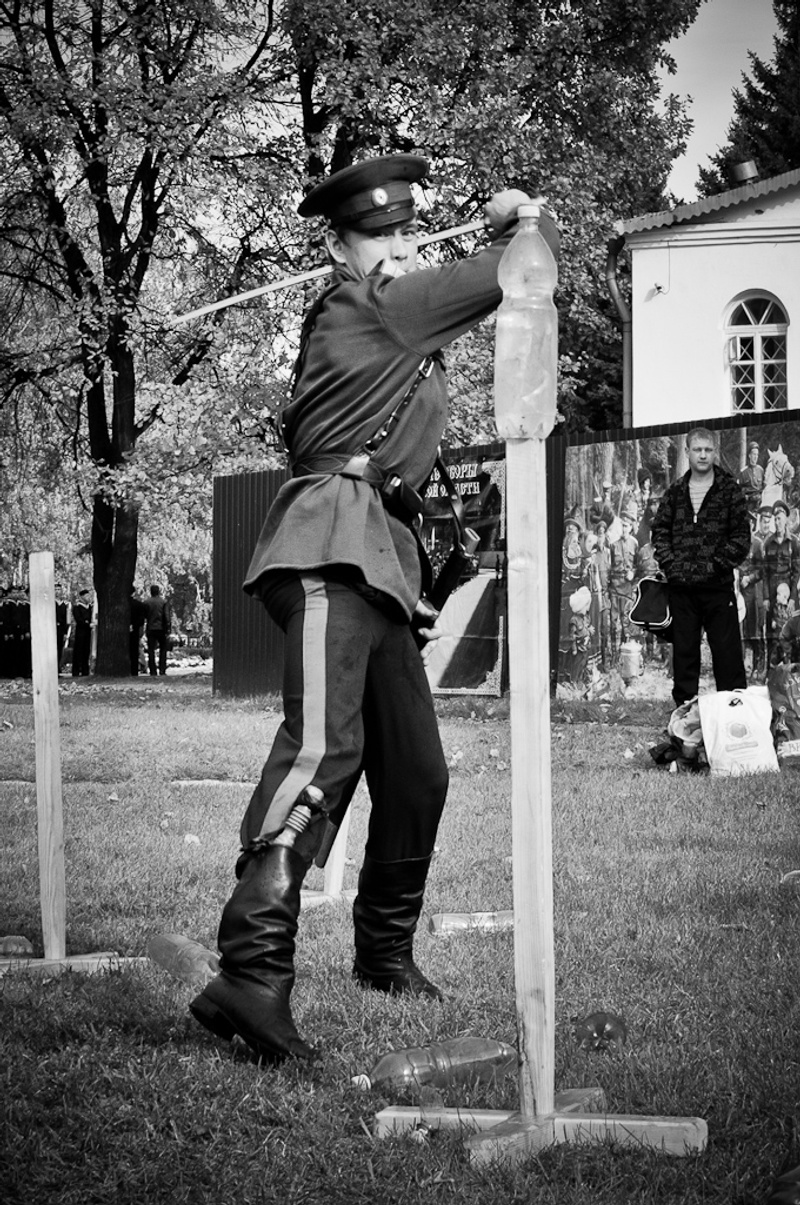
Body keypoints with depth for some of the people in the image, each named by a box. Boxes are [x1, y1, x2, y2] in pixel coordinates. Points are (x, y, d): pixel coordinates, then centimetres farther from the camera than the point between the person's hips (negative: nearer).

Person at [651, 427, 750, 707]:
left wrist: (715, 565, -11)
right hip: (681, 588, 3)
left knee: (726, 651, -3)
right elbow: (660, 530, 11)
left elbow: (741, 537, -3)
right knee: (683, 652, 8)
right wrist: (670, 564, -4)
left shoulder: (730, 491, 1)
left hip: (718, 586, -3)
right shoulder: (675, 492, 11)